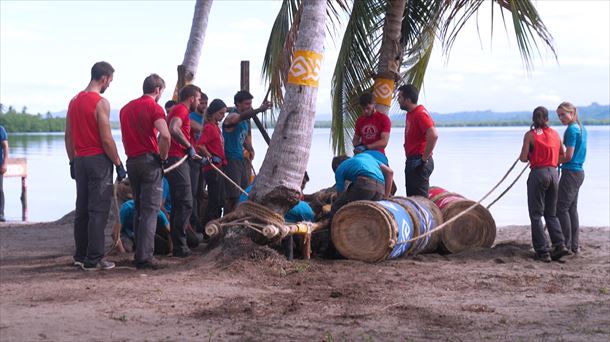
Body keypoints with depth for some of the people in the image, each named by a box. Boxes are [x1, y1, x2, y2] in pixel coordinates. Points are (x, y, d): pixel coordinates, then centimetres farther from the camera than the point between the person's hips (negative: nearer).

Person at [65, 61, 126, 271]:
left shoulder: (74, 101, 10)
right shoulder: (101, 103, -13)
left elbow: (68, 136, 14)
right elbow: (106, 140, -16)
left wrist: (73, 161, 20)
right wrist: (119, 165, -9)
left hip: (80, 160, 8)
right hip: (98, 160, -8)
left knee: (82, 210, 13)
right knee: (98, 211, -4)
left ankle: (80, 256, 19)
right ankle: (93, 259, -4)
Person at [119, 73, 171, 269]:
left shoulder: (126, 108, 15)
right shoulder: (154, 107, -7)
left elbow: (125, 136, 17)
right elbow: (165, 135, -21)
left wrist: (130, 155, 16)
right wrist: (163, 157, -8)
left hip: (131, 161, 7)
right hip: (149, 161, -7)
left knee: (139, 209, 15)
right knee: (150, 211, -5)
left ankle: (139, 253, 17)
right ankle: (144, 257, -10)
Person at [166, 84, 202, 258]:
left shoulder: (178, 109, 22)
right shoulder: (182, 109, -10)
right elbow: (173, 129, -29)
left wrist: (194, 155, 31)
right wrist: (189, 147, -19)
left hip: (174, 160, 11)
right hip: (177, 160, -11)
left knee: (178, 204, 13)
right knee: (185, 203, -9)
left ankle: (178, 245, 17)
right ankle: (180, 246, -9)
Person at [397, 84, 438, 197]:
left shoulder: (420, 113, -15)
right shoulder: (410, 113, 16)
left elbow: (433, 135, -29)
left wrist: (425, 158, -23)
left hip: (419, 163, -10)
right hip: (411, 161, 10)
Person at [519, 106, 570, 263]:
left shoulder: (530, 135, -6)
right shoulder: (555, 134, 8)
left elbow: (523, 158, -10)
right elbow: (562, 156, 12)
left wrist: (527, 156, 12)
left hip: (538, 173, -5)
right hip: (553, 173, 5)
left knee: (536, 214, 3)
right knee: (551, 213, 17)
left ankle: (542, 252, 0)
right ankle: (560, 245, 3)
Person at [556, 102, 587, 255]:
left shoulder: (571, 129, -16)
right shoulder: (582, 128, 13)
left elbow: (568, 156, -18)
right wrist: (558, 159, 12)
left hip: (570, 172, -10)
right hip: (579, 172, 10)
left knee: (561, 208, -5)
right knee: (572, 209, 14)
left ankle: (566, 246, -4)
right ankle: (574, 246, 17)